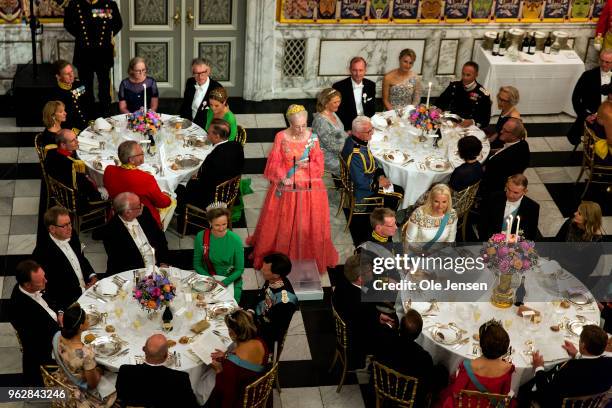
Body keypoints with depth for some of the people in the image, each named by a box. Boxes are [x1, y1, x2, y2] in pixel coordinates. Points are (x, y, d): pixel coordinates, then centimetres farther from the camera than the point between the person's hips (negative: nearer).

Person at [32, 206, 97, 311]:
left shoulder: (72, 236, 1)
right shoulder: (42, 253, -21)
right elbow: (53, 289, -19)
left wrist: (92, 276, 1)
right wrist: (82, 290, -17)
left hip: (87, 287, 7)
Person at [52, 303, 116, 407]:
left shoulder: (57, 336, -22)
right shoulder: (86, 353, -41)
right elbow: (93, 384, -23)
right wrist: (99, 372, -6)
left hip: (62, 381, 6)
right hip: (81, 394, -6)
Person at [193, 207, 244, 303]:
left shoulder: (235, 240, -17)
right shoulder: (201, 237, -13)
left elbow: (239, 269, -8)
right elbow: (197, 264, -2)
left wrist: (224, 283, -20)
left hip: (230, 279, -1)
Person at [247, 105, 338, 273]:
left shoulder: (312, 137, -8)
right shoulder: (281, 137, -9)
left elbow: (318, 165, -4)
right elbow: (274, 163, -5)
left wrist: (306, 165, -22)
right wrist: (282, 178, -19)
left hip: (308, 189, 0)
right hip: (285, 187, 0)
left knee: (308, 224, 8)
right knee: (282, 223, 12)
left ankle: (310, 257, 27)